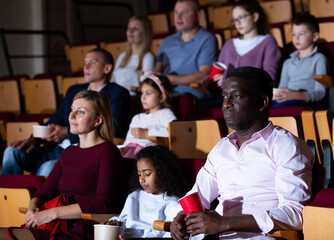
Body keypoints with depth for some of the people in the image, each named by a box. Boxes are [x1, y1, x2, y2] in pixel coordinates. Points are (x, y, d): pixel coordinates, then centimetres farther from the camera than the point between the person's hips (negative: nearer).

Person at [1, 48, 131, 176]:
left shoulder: (118, 93, 3)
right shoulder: (74, 91, 25)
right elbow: (54, 122, 23)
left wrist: (68, 133, -18)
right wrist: (34, 139, 0)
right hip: (59, 150, 7)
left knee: (49, 168, -35)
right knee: (12, 152, -13)